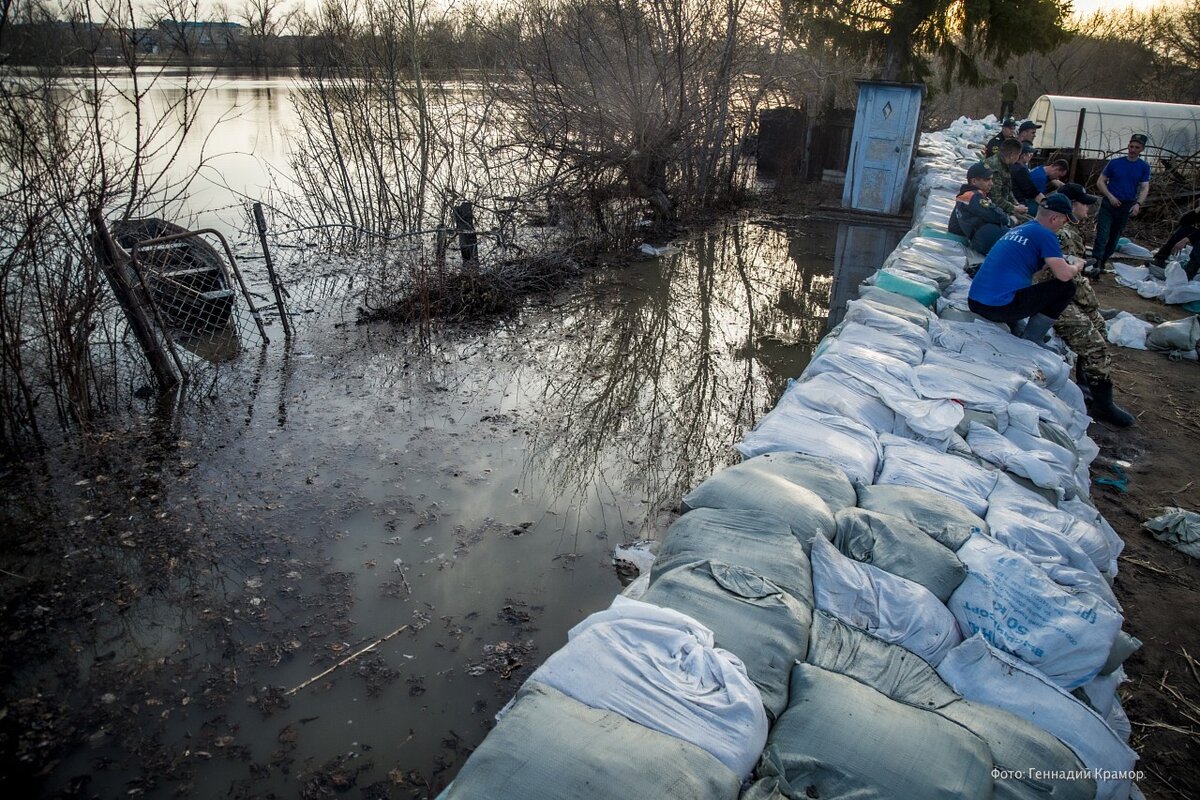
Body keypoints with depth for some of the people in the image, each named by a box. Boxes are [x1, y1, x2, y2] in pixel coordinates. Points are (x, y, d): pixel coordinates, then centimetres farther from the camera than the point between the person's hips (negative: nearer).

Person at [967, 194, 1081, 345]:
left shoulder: (1017, 230, 20)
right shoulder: (1045, 234, -5)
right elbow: (1064, 275, -9)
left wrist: (1064, 264, 27)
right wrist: (1076, 267, 14)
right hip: (1001, 307, -9)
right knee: (1067, 287, 4)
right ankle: (1031, 341, 6)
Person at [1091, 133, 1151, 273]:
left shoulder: (1144, 167, 3)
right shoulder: (1114, 163, -1)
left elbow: (1145, 188, -2)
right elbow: (1100, 182, 0)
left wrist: (1138, 204, -20)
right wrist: (1110, 196, -13)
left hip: (1126, 207, 2)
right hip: (1108, 204, -2)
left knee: (1114, 237, 10)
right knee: (1102, 235, -14)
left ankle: (1103, 263, 19)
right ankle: (1095, 263, -18)